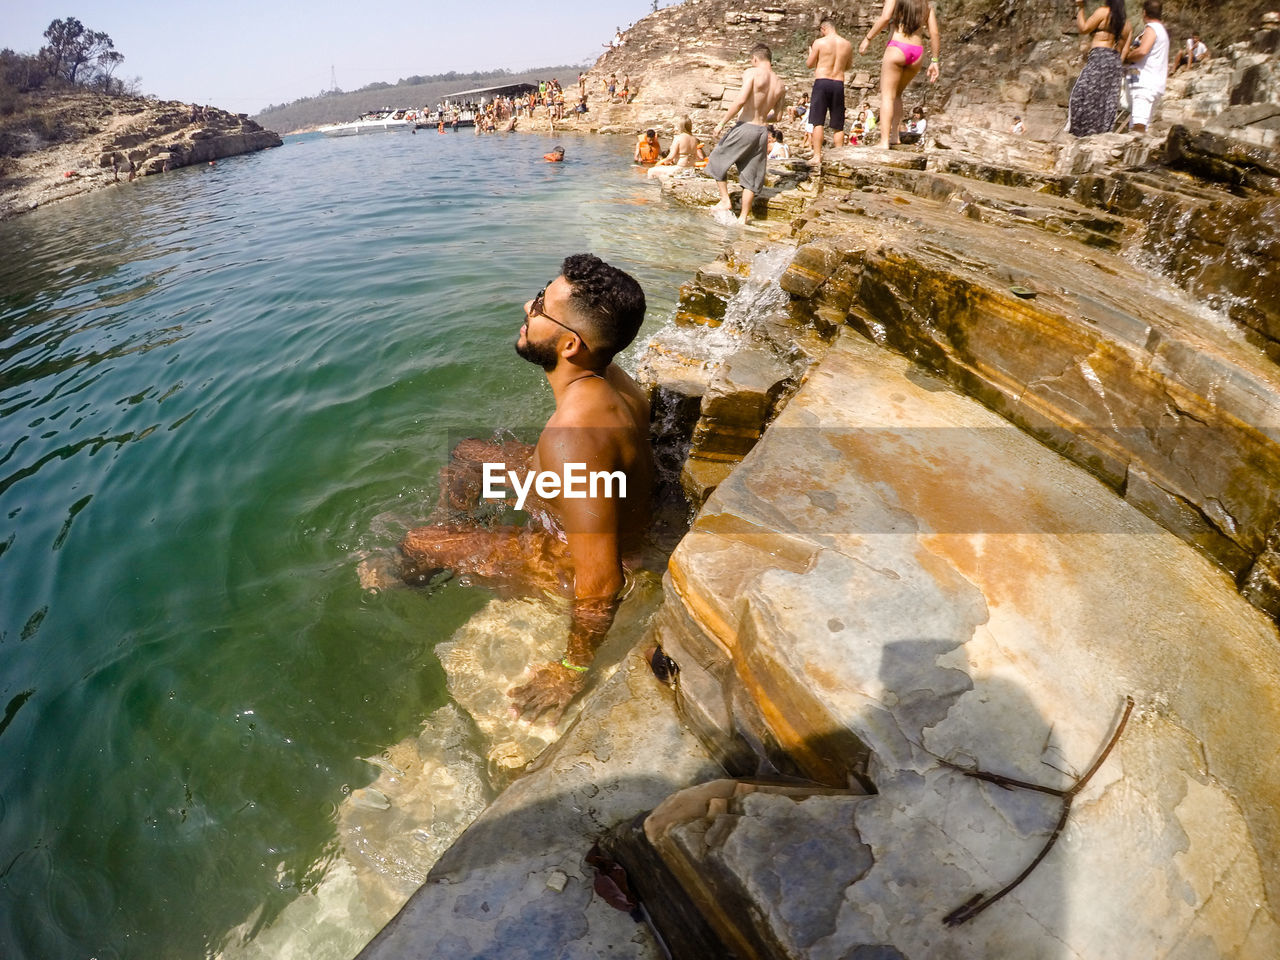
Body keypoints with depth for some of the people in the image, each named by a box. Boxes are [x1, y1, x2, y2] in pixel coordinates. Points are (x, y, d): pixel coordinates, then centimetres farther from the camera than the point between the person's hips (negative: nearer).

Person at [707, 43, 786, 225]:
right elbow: (777, 116, 16)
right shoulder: (780, 84, 10)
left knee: (717, 161, 15)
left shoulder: (752, 73, -8)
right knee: (750, 175, 13)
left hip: (745, 127, -6)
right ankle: (743, 216, 12)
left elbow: (741, 99, -20)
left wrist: (723, 122, -14)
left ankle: (726, 200, 12)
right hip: (763, 131, 6)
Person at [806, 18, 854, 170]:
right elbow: (847, 66, 19)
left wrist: (811, 53, 22)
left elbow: (809, 64, 3)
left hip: (822, 82, -3)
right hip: (839, 83, 3)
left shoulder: (819, 42, -4)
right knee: (838, 125, 8)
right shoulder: (847, 44, 8)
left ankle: (817, 157, -13)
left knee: (818, 122, -5)